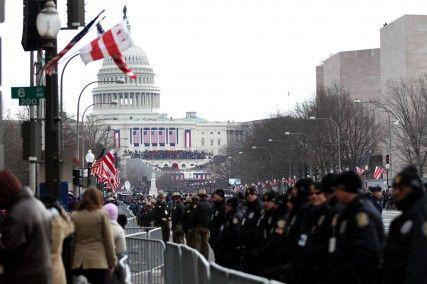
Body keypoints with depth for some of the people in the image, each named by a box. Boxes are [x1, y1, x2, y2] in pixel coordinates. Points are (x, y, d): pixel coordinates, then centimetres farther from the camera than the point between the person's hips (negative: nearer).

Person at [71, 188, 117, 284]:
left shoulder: (74, 216, 5)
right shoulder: (102, 214, -1)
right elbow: (109, 241, -2)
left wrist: (70, 263, 14)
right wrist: (112, 263, 5)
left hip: (78, 262, 3)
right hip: (98, 262, -3)